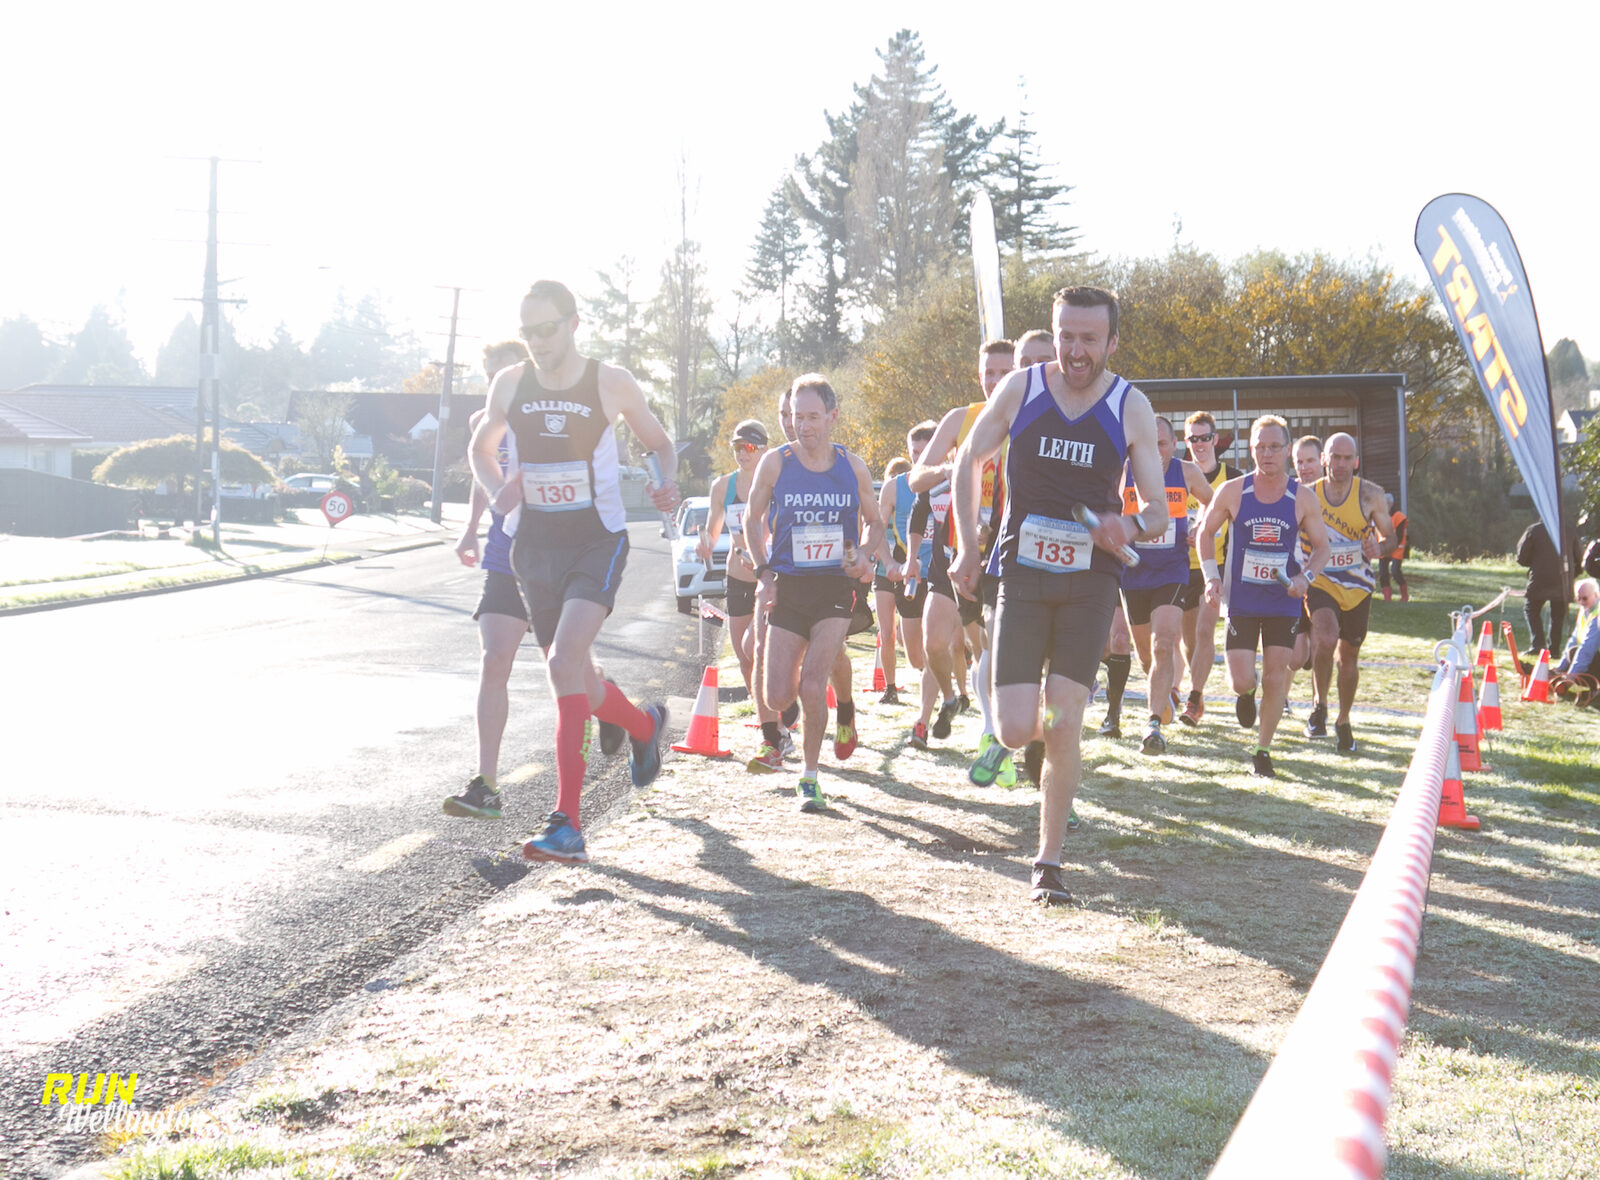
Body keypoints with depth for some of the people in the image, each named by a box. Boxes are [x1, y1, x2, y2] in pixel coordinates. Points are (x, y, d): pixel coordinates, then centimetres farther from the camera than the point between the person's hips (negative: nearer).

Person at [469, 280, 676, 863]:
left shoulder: (611, 383, -6)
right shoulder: (510, 384, 2)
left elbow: (660, 443, 9)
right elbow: (480, 449, 18)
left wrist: (666, 485, -13)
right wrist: (497, 492, -3)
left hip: (597, 541, -5)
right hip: (535, 546, 5)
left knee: (565, 661, -24)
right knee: (574, 681, 11)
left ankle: (566, 823, -23)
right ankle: (645, 724, 47)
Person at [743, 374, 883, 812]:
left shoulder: (853, 468, 0)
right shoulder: (775, 463, -2)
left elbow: (874, 522, 15)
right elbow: (753, 518, 12)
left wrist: (864, 555, -6)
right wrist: (763, 572, 0)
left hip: (835, 585, -1)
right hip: (787, 587, 1)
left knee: (812, 687, -15)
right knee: (778, 698, -3)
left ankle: (810, 777, 3)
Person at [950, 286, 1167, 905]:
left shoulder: (1131, 408, -3)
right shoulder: (1020, 388, -2)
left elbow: (1159, 513, 0)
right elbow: (969, 459, 13)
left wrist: (1130, 526, -24)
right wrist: (967, 547, 6)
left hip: (1089, 581, 0)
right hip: (1021, 574, 0)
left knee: (1063, 726, -8)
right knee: (1016, 732, -8)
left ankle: (1049, 862, 7)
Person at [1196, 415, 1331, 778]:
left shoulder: (1303, 498, -4)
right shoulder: (1232, 492, -5)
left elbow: (1322, 547, 6)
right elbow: (1205, 533, 7)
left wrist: (1305, 576, -13)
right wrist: (1212, 577, -6)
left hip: (1284, 602, 1)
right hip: (1241, 601, -1)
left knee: (1275, 678, 0)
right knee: (1242, 680, -7)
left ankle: (1263, 750, 16)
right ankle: (1247, 693, 32)